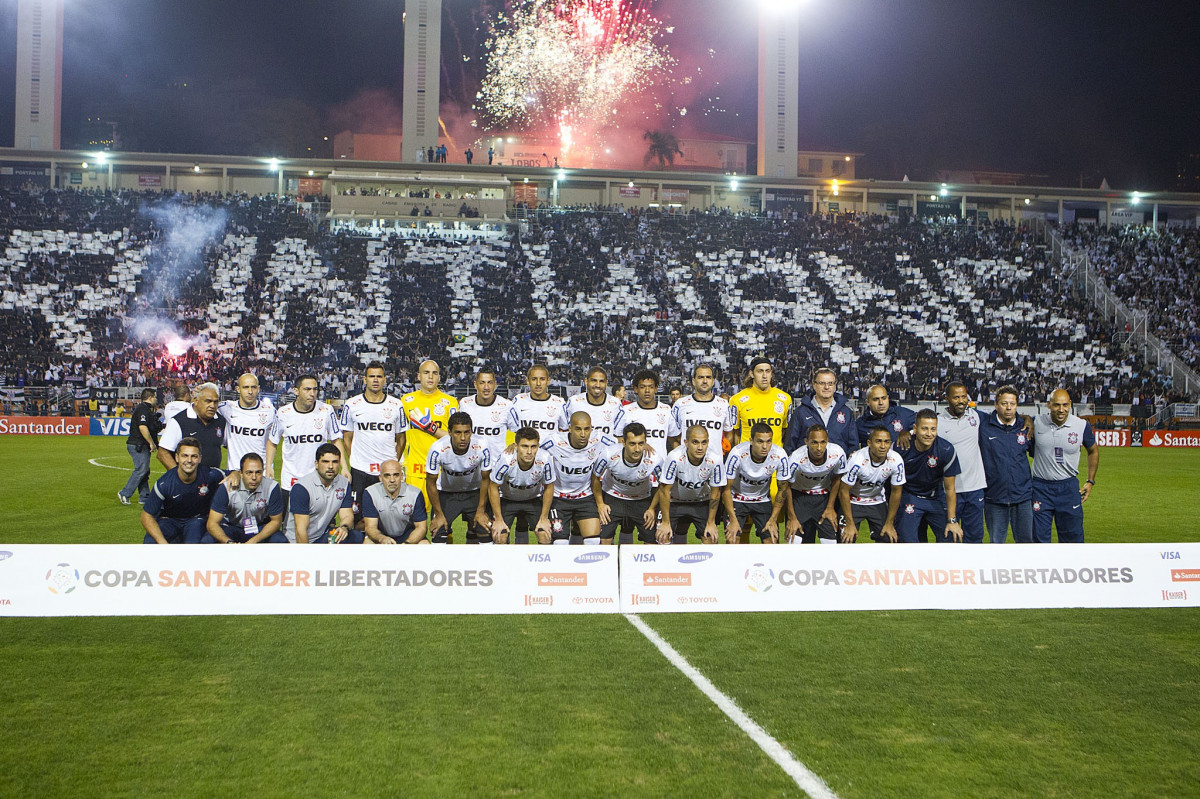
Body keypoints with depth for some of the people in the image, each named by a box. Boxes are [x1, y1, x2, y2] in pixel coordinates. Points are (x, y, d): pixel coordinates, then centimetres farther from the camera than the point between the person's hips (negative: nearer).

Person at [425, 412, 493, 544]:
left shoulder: (482, 447, -27)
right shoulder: (438, 449, -29)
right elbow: (431, 483, -14)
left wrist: (481, 511, -9)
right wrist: (439, 514, -10)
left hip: (474, 492, 1)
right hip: (446, 493, -1)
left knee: (485, 532, -10)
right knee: (438, 534, -12)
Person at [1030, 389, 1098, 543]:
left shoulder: (1082, 425, -3)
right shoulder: (1037, 422, -6)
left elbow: (1093, 451, 13)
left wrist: (1090, 481, 11)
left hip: (1069, 486, 0)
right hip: (1040, 487, 0)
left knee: (1073, 536, 5)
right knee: (1039, 537, 5)